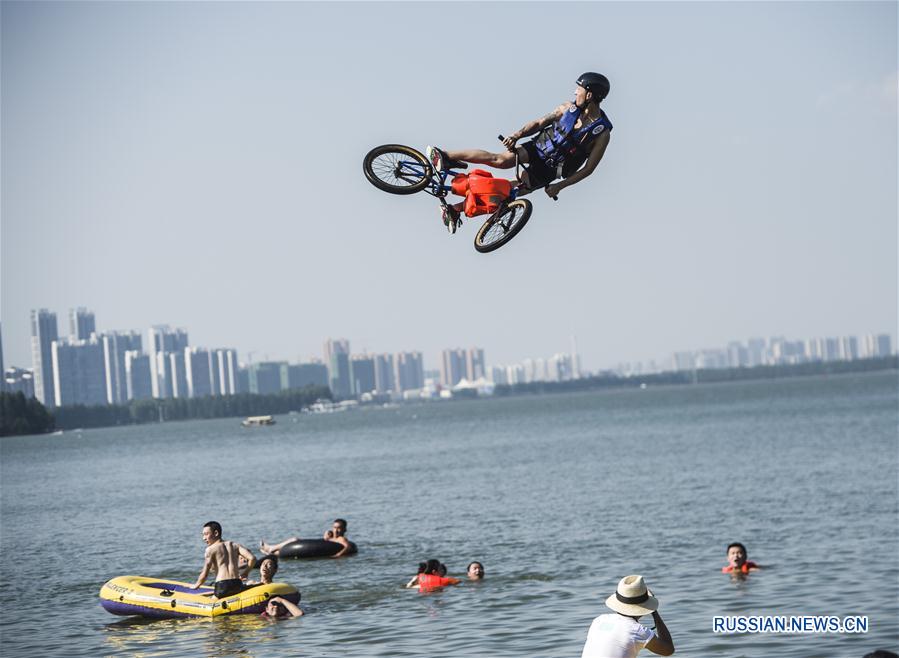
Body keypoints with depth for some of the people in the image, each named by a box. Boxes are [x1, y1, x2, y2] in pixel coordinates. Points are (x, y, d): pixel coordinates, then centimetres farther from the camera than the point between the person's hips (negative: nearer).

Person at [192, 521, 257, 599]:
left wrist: (196, 585, 15)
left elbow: (205, 574, -3)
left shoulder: (210, 549, 3)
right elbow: (252, 558, 6)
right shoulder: (234, 545, 16)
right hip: (238, 585, 5)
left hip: (222, 587, -5)